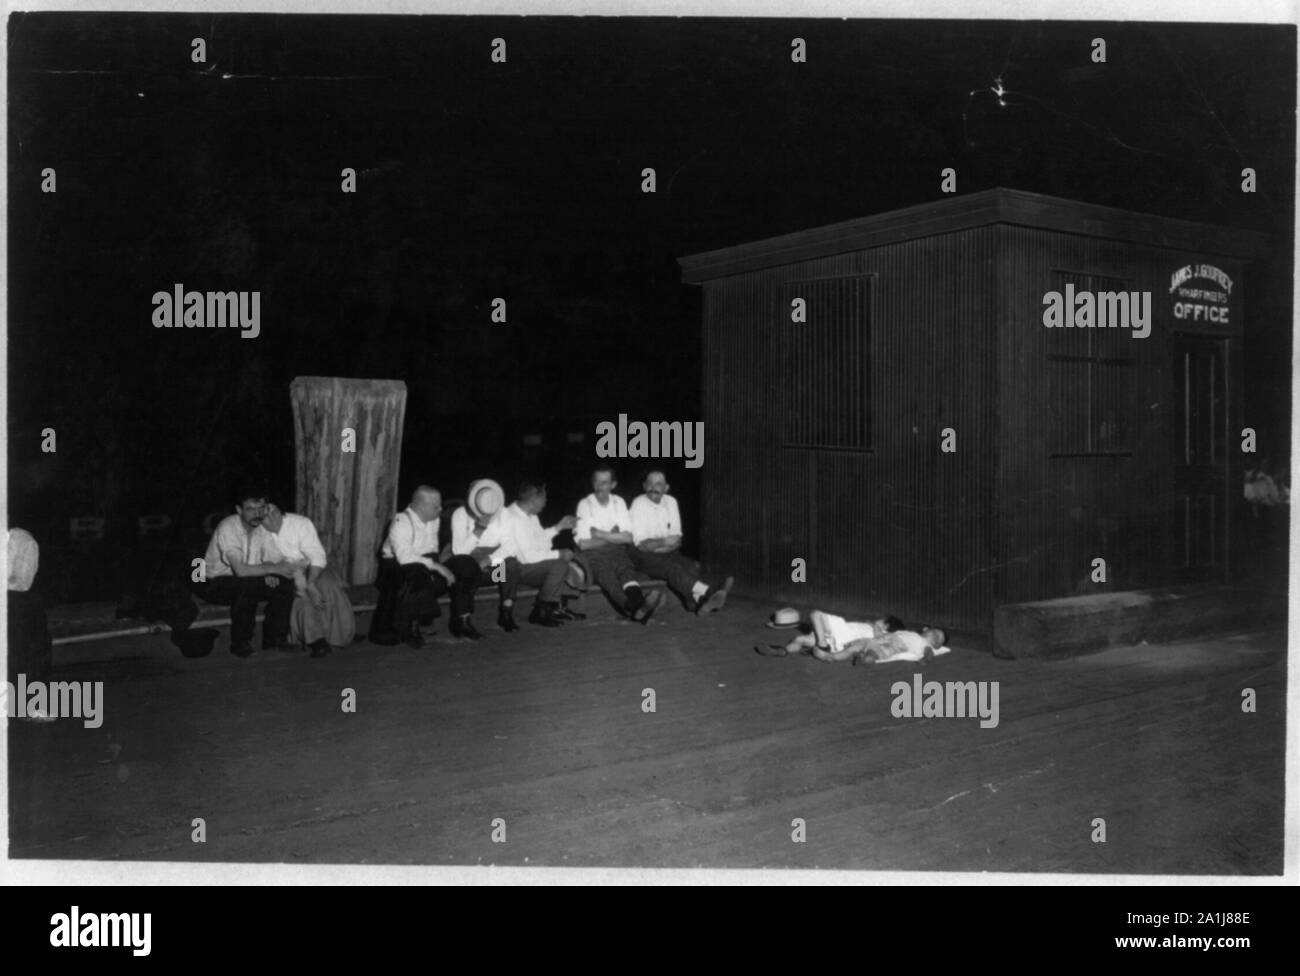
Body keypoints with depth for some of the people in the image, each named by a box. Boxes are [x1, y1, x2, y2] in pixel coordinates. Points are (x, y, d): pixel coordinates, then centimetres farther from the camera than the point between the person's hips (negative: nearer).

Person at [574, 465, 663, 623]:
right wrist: (613, 536, 0)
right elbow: (583, 544, -3)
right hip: (594, 553, -3)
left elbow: (628, 538, 3)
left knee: (626, 569, -32)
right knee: (605, 573, -35)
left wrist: (600, 534, -5)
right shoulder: (585, 504, 4)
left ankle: (638, 603, -65)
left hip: (617, 551, 3)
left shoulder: (619, 503, 14)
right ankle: (636, 608, -65)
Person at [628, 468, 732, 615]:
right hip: (641, 555, -5)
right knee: (671, 567, -33)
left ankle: (698, 601, -52)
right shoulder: (639, 504, -6)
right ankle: (706, 592, -54)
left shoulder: (671, 502, 8)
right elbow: (641, 544, -11)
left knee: (688, 564, -26)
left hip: (666, 552, 5)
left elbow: (677, 540, 4)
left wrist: (655, 545, -13)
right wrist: (663, 542, -24)